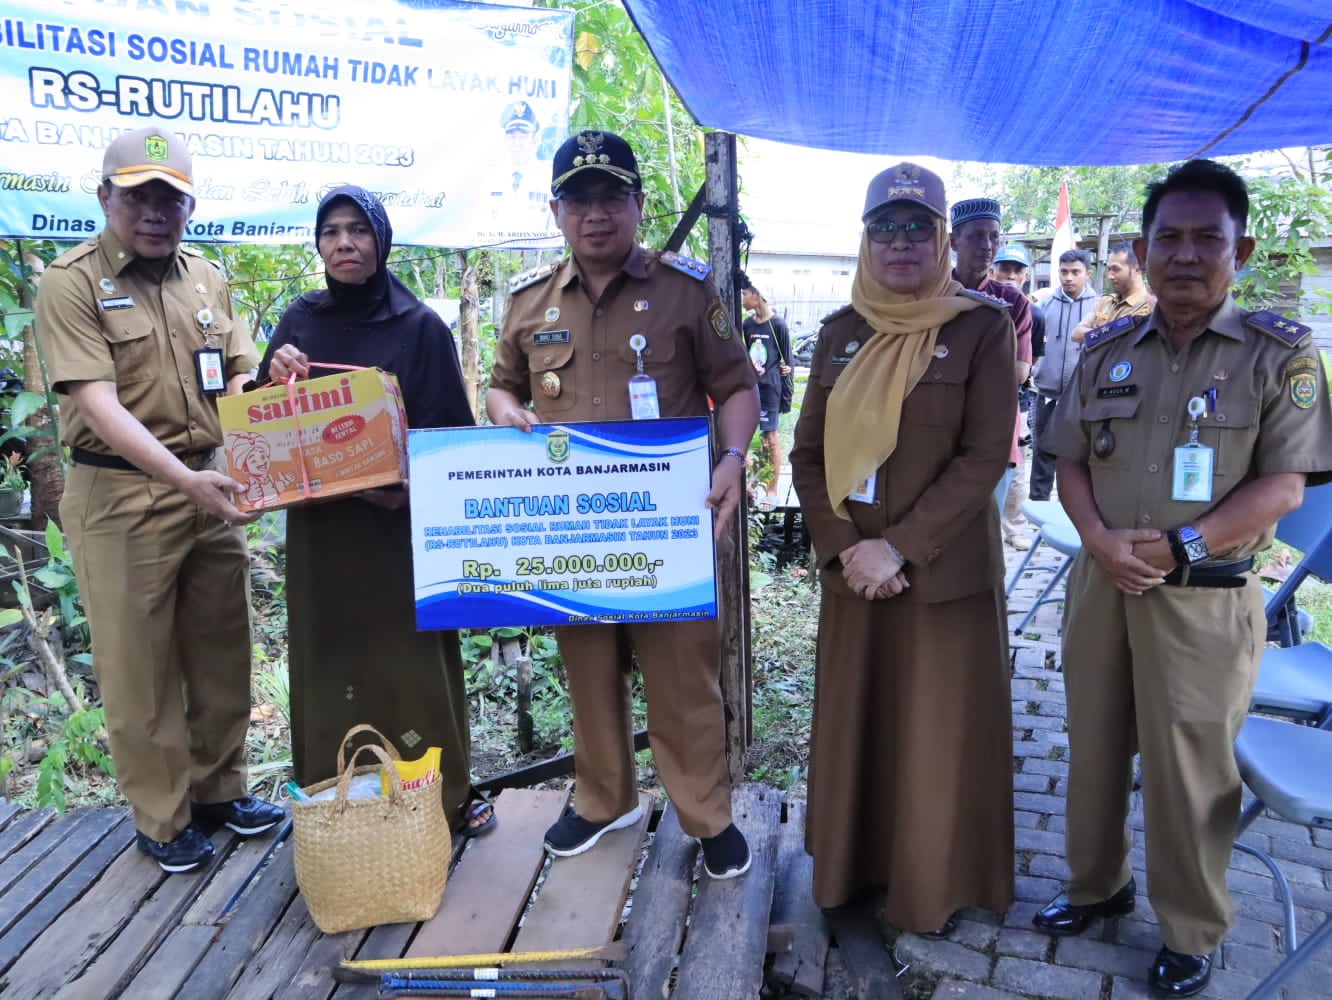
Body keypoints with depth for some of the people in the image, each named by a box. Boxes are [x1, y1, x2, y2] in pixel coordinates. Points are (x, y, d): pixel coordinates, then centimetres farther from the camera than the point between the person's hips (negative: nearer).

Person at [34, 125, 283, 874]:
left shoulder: (208, 278, 9)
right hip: (122, 497, -5)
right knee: (139, 665, 6)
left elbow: (237, 381, 11)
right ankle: (161, 818, 22)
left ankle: (219, 788, 31)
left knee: (223, 649, 13)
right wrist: (183, 479, -28)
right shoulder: (72, 282, -8)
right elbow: (98, 405, -17)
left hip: (210, 487, 5)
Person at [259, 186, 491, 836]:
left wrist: (413, 488, -21)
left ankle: (444, 791, 19)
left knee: (413, 654, 4)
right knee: (331, 658, 8)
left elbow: (450, 430, -5)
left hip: (399, 522, -3)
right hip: (319, 525, 3)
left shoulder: (420, 327, -2)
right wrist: (275, 378, -11)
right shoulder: (300, 321, 7)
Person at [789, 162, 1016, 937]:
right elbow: (808, 453, 4)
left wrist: (900, 547, -17)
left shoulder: (984, 327, -5)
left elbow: (986, 457, -12)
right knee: (856, 725, 14)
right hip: (852, 570, 4)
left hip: (945, 573, -3)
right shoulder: (841, 332, 6)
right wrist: (843, 548, -9)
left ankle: (934, 888, 29)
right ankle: (856, 867, 34)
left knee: (937, 734, 8)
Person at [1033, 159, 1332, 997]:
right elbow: (1070, 460, 7)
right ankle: (1098, 883, 38)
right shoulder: (1108, 349, 7)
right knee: (1095, 747, 16)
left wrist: (1179, 546, -19)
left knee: (1189, 770, 6)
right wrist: (1099, 538, -11)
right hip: (1102, 584, 4)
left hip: (1205, 599, -4)